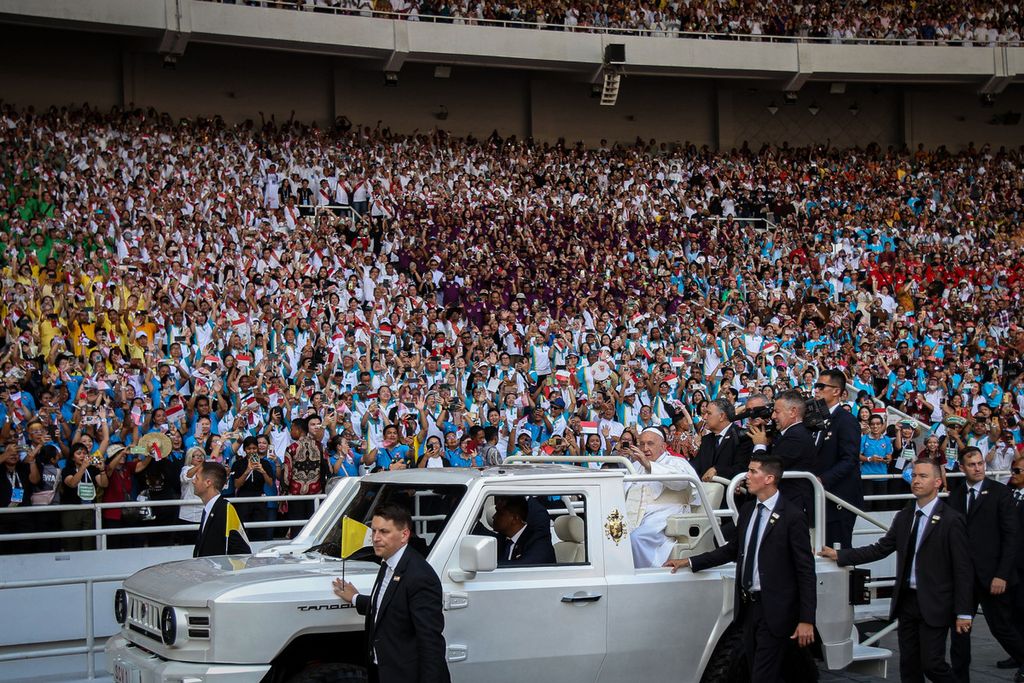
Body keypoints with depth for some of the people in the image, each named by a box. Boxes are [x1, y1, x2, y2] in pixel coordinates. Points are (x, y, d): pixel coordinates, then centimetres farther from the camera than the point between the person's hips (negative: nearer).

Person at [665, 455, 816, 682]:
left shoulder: (792, 516, -12)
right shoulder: (748, 511, 10)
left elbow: (806, 571, -12)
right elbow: (731, 550, 19)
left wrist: (806, 620, -15)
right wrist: (689, 562, 13)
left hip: (774, 610, -7)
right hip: (748, 605, 7)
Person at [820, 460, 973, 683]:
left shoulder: (952, 520, -9)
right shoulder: (903, 517, 10)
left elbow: (962, 570, -9)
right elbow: (880, 549, 9)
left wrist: (963, 613, -11)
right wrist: (840, 555, 1)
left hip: (934, 604, -6)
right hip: (906, 600, 6)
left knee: (932, 664, -7)